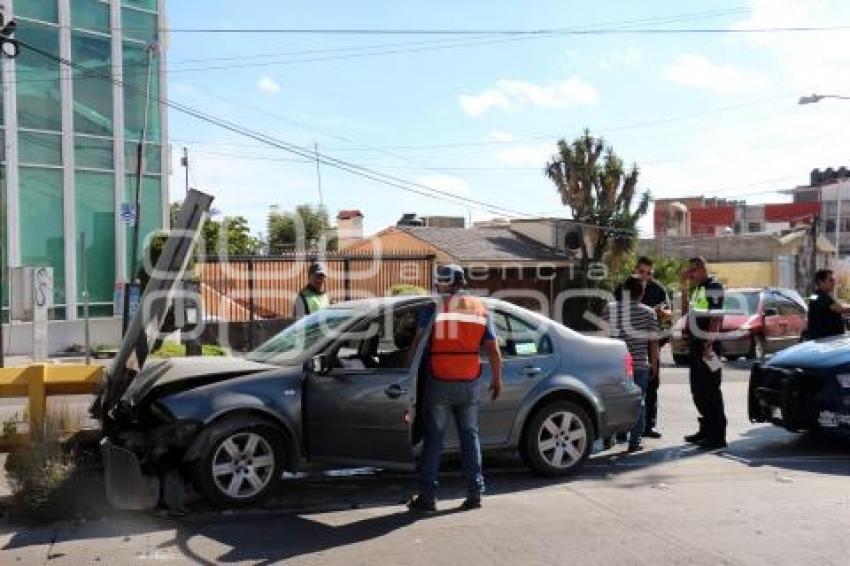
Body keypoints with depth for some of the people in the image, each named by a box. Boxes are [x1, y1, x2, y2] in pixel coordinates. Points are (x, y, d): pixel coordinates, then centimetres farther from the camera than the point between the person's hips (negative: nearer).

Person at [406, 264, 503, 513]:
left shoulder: (433, 309, -4)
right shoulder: (480, 309, 7)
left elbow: (417, 343, -10)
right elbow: (493, 350, 8)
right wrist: (497, 379, 17)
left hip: (439, 383, -3)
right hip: (469, 384, 3)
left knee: (433, 438, 3)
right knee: (470, 437, 13)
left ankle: (427, 496, 4)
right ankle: (475, 492, 14)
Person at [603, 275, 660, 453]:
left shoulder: (609, 309, 2)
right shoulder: (648, 312, -2)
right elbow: (653, 342, -1)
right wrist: (653, 364, 10)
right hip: (639, 364, -2)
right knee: (638, 401, 7)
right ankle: (634, 442, 6)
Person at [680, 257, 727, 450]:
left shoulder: (713, 287, -10)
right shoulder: (697, 288, 17)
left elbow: (716, 318, -17)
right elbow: (685, 312, 18)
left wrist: (709, 345, -23)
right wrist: (684, 286, 13)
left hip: (707, 345, -9)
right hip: (695, 345, 9)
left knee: (710, 390, -7)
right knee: (698, 390, 14)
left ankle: (718, 436, -3)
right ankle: (706, 429, 25)